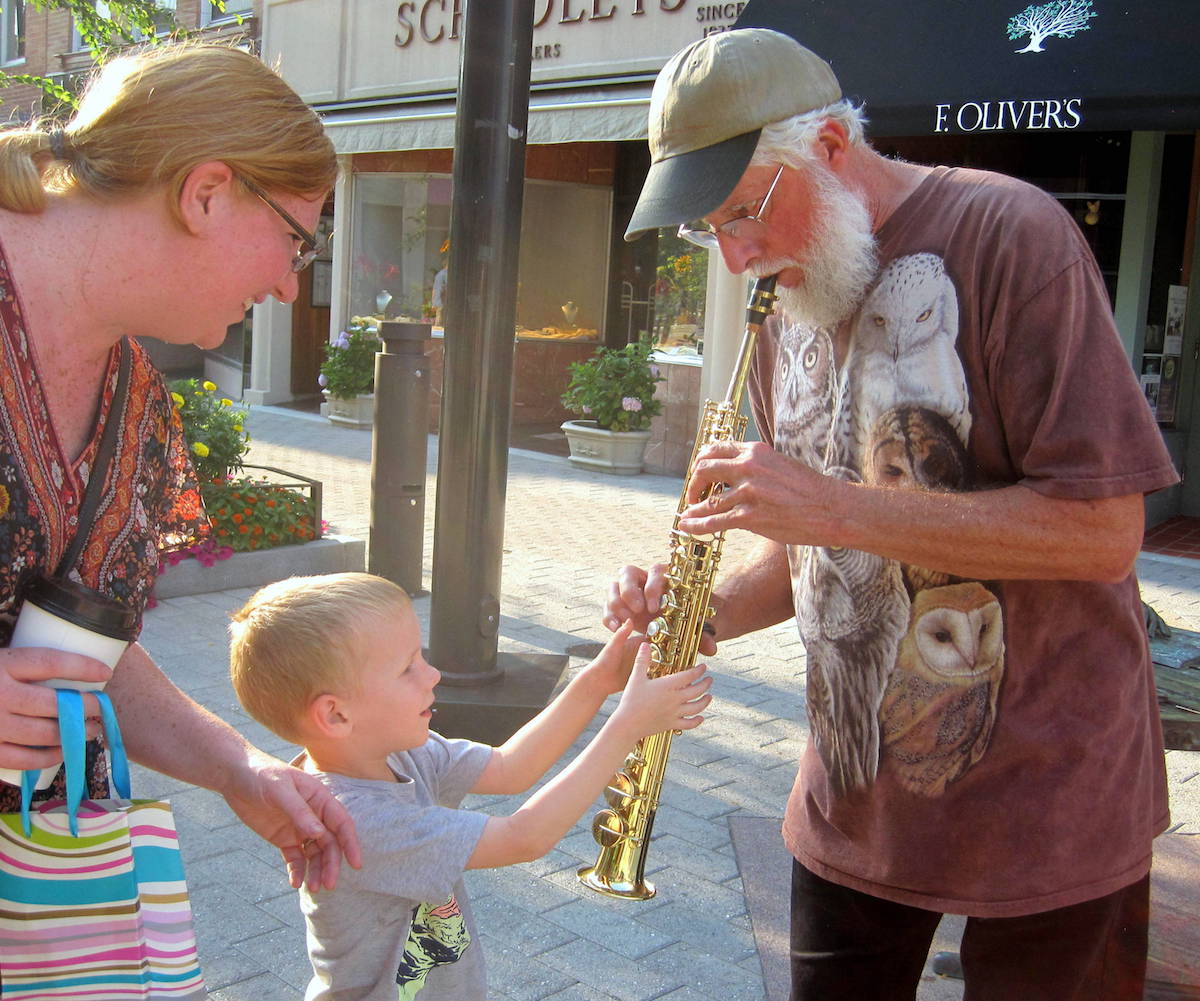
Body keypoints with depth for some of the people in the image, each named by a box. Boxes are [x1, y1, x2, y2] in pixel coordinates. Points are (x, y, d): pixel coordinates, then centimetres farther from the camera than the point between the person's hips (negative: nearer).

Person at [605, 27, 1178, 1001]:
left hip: (1042, 801, -6)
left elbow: (1106, 529, -22)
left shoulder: (1005, 233, -15)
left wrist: (834, 507, -25)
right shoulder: (788, 331, 8)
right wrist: (705, 610, -5)